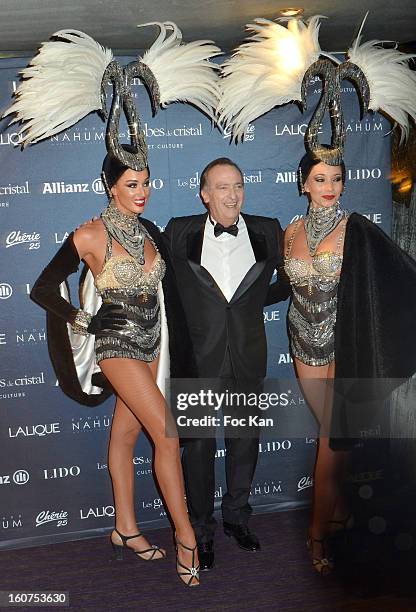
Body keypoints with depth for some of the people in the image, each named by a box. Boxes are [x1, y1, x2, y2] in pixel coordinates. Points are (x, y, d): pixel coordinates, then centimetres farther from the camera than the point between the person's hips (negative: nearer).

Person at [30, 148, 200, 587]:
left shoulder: (149, 232, 5)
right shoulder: (90, 236, -13)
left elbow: (166, 294, 12)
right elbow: (43, 290, -8)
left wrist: (176, 349, 10)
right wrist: (85, 323, -10)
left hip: (150, 344, 6)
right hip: (118, 345, -6)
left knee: (126, 432, 13)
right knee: (167, 435, -9)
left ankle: (125, 529, 25)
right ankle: (185, 537, 2)